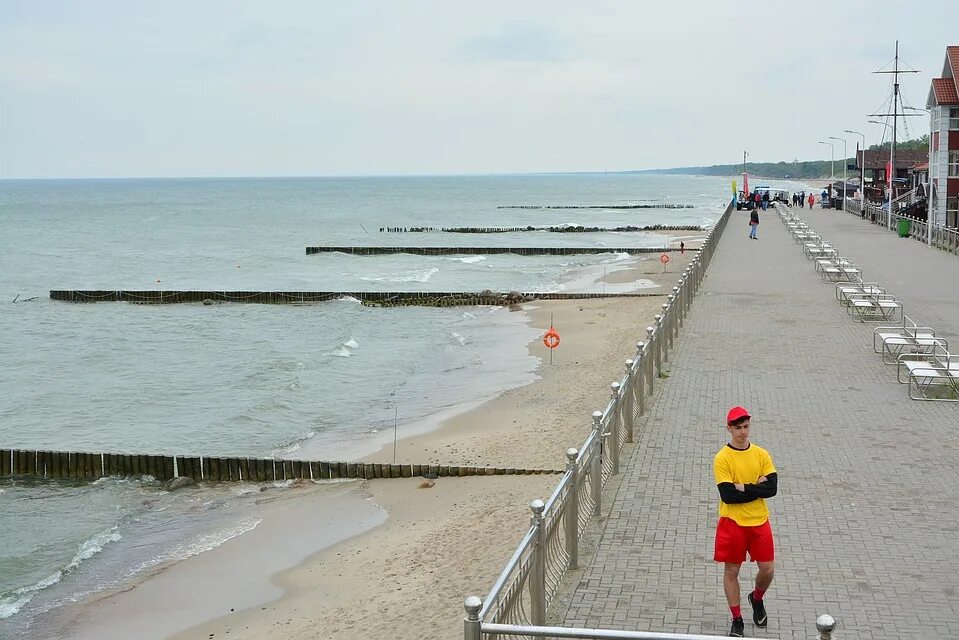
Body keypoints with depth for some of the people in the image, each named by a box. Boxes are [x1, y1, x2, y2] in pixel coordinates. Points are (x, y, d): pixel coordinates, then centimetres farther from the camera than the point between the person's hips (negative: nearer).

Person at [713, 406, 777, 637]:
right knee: (731, 571, 5)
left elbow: (772, 488, -11)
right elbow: (727, 495, -19)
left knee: (767, 570, 6)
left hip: (759, 522, 3)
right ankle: (737, 620, 19)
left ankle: (756, 599, 38)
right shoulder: (722, 458, -10)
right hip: (733, 522, -3)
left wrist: (743, 488, -17)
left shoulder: (762, 454, 1)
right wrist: (757, 487, -15)